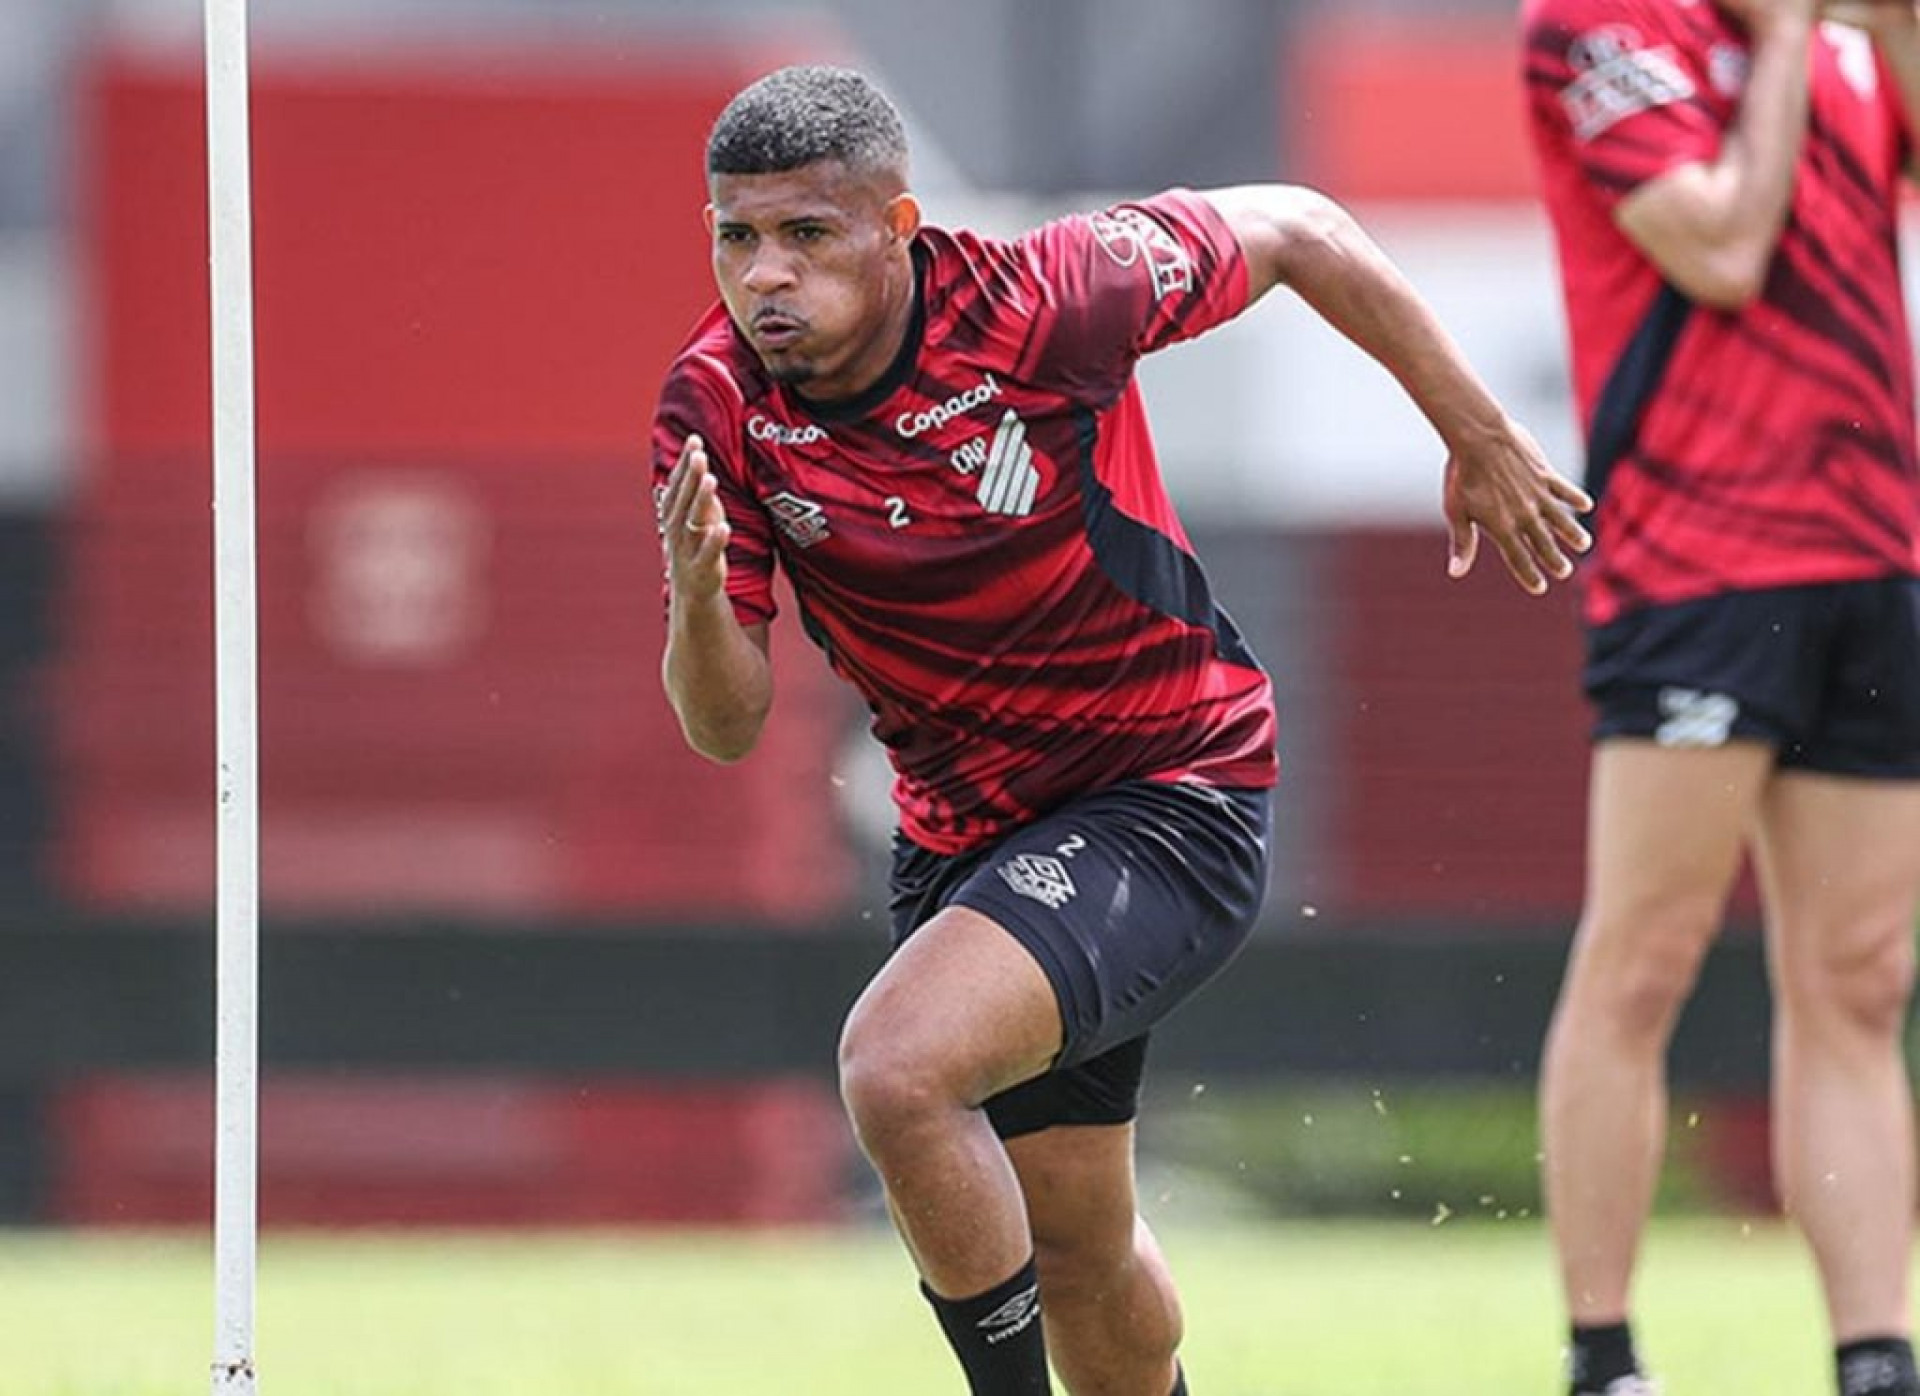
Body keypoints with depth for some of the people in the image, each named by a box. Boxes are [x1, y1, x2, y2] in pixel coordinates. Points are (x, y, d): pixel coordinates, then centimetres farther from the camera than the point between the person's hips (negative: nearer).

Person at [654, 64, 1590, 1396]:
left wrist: (1483, 443, 0)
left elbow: (1295, 230, -7)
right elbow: (727, 726, -12)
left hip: (1168, 799, -6)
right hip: (963, 832, 6)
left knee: (898, 1065, -29)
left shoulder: (1043, 298, -23)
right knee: (1074, 1247, 19)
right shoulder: (717, 409, -13)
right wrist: (697, 597, -35)